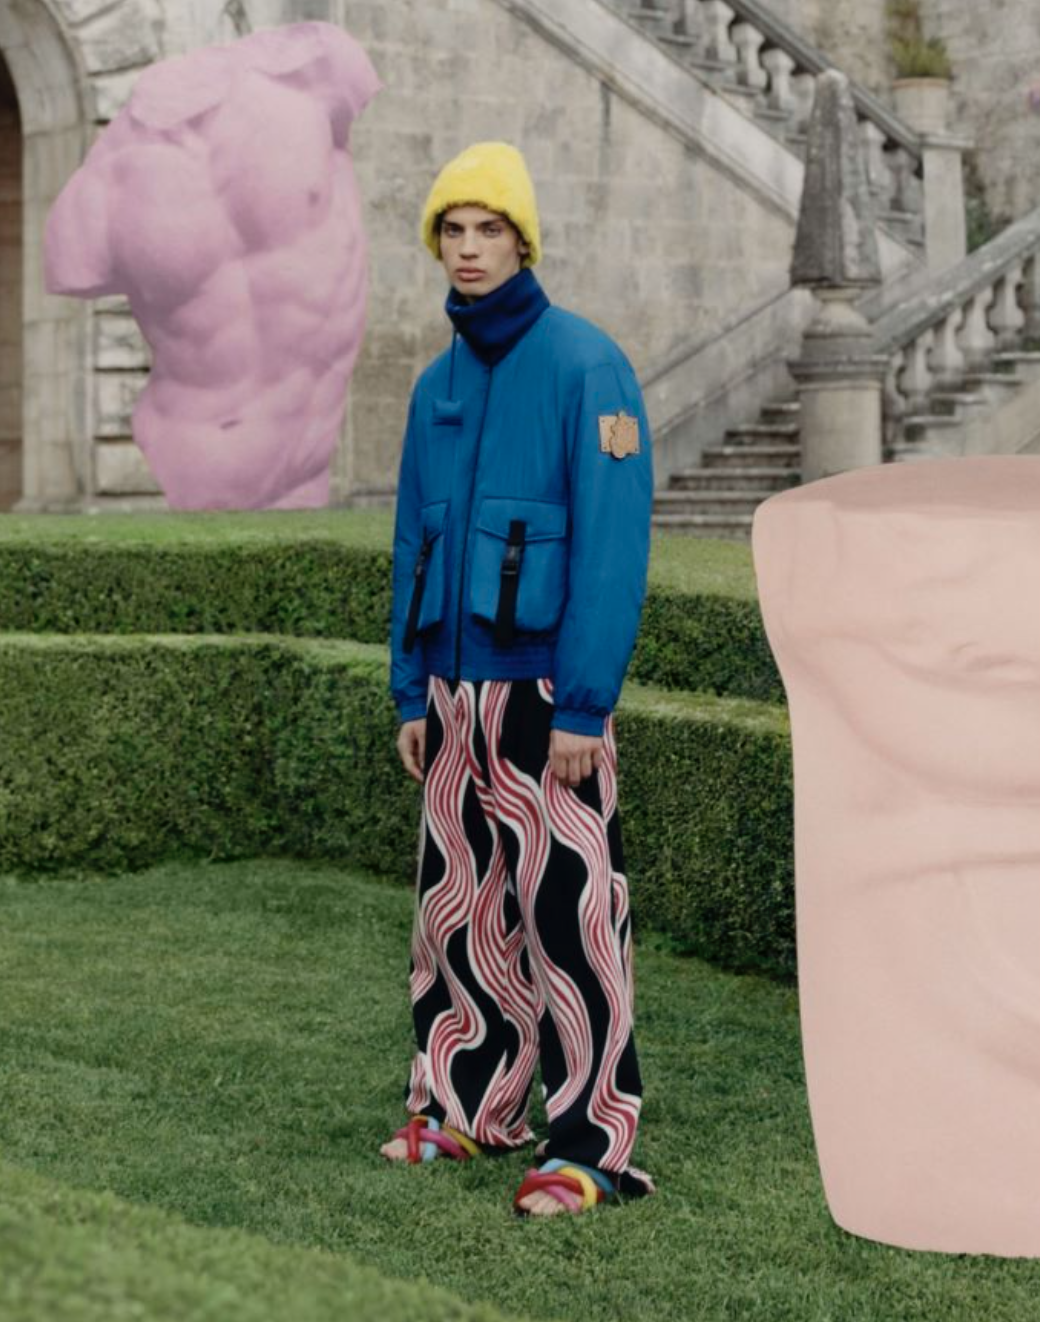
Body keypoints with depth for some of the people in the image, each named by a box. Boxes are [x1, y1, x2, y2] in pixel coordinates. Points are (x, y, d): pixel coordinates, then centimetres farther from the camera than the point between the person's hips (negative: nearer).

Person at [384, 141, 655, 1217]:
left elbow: (613, 542, -13)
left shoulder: (584, 364, -7)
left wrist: (584, 706, -17)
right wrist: (411, 693, 13)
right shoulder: (437, 386, 14)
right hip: (455, 693, 7)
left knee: (567, 915, -7)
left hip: (547, 692, -7)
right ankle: (464, 1108, 22)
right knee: (457, 907, 10)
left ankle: (591, 1146, -2)